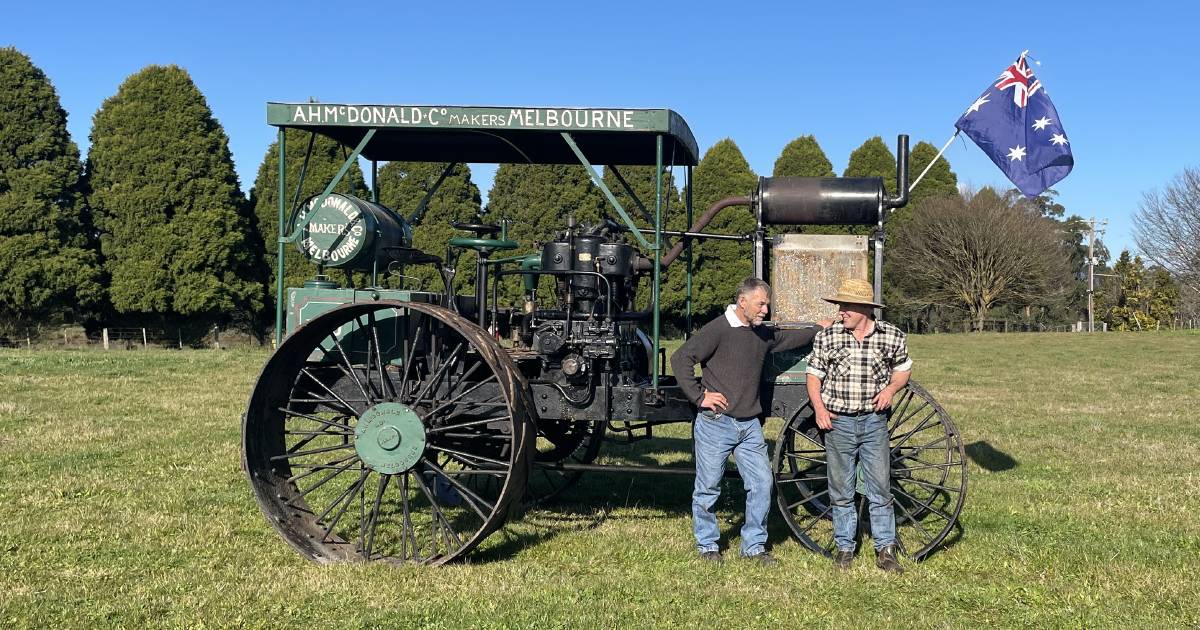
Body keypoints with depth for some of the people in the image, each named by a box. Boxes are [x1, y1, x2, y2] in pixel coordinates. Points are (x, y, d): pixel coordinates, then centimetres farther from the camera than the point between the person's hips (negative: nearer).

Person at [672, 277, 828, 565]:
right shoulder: (717, 330, -10)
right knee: (708, 488, 4)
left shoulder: (764, 334, 13)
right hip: (716, 422, -6)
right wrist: (699, 396, -14)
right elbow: (681, 359, -14)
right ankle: (707, 545, 21)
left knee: (762, 483, 3)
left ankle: (754, 546, 17)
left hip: (750, 425, 6)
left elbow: (793, 338, 32)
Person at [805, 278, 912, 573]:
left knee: (880, 489, 2)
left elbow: (903, 368, 14)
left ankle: (885, 551, 11)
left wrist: (891, 388, -6)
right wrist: (819, 408, -8)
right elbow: (814, 375, 6)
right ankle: (844, 548, 20)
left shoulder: (892, 336, -2)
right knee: (841, 491, 8)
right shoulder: (826, 337, -3)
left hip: (874, 420, 0)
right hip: (838, 422, 0)